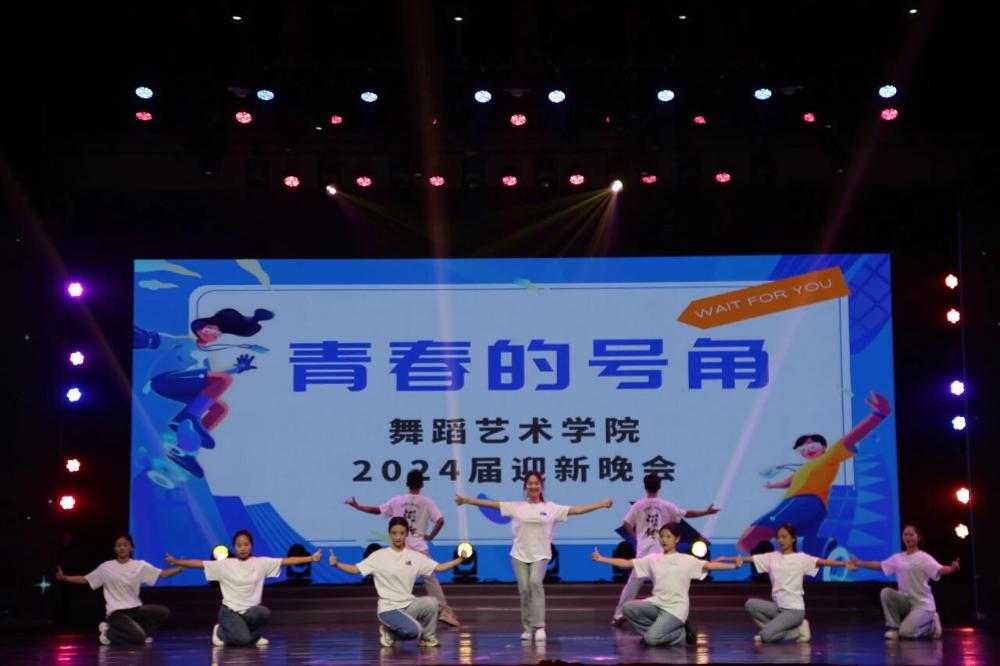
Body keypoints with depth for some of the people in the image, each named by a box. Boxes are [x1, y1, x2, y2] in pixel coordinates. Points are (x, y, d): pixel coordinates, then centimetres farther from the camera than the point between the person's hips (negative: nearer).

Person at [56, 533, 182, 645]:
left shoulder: (140, 566, 3)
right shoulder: (106, 567, -1)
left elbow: (162, 574, -2)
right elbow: (85, 580, 3)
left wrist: (179, 569, -17)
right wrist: (64, 578, -9)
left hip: (136, 609, 4)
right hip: (116, 612, -4)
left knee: (163, 612, -19)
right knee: (139, 637, -26)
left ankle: (136, 630, 1)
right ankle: (109, 633, 2)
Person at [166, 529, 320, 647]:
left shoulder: (261, 563, 0)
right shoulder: (225, 564, -2)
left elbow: (287, 560, -5)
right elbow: (199, 563, -6)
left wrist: (311, 558, -11)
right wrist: (176, 562, -14)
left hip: (251, 610, 2)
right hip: (230, 610, -2)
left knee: (263, 612, -34)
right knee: (243, 639, -27)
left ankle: (253, 634, 2)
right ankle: (221, 632, 10)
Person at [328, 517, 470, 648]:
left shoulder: (415, 556, 5)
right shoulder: (379, 556, -5)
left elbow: (439, 567, 3)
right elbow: (355, 569, -9)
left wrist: (459, 560, -7)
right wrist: (336, 564, -24)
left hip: (409, 605, 4)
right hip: (388, 608, -4)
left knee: (431, 602, -27)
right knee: (414, 631, -29)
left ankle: (428, 637, -1)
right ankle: (389, 632, 5)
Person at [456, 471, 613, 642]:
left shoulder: (551, 508, 3)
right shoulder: (516, 507, 5)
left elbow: (576, 510, -2)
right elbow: (491, 503, 2)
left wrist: (601, 504, -10)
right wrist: (466, 500, -3)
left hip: (540, 555, -2)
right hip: (520, 554, 2)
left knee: (535, 582, -24)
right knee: (524, 589, -3)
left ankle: (539, 626, -19)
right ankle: (528, 628, 14)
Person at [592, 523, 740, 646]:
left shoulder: (686, 560, -1)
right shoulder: (652, 559, 9)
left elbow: (708, 565, -13)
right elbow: (626, 563, 6)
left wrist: (733, 566, -27)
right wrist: (601, 559, -2)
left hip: (676, 609, -5)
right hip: (656, 604, 5)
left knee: (651, 639, -25)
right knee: (628, 608, -20)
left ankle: (680, 635, 5)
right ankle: (657, 631, 0)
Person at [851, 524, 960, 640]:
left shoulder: (924, 558, -9)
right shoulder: (898, 558, 10)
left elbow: (940, 570, -25)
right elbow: (880, 565, 21)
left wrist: (952, 569, -47)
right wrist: (859, 563, 18)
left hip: (923, 604, -5)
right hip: (906, 601, 5)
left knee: (906, 632, -25)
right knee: (886, 592, -23)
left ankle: (931, 625, 8)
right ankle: (894, 627, -8)